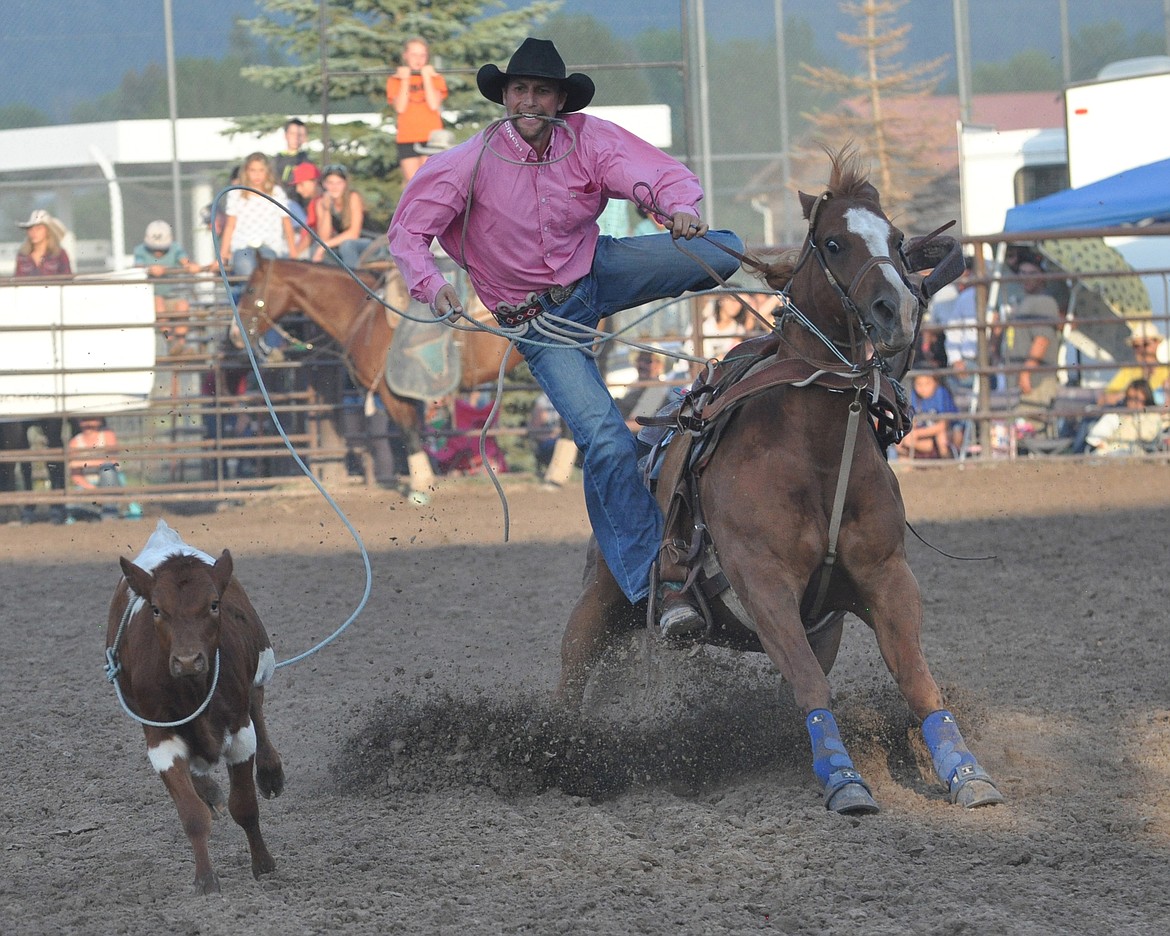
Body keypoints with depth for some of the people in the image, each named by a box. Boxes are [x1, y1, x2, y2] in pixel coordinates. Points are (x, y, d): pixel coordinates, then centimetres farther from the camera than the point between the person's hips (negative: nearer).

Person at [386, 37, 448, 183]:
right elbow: (400, 108, -5)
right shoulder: (395, 81, 10)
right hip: (407, 139, 1)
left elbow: (434, 105, -7)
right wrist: (405, 81, -6)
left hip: (431, 138, -1)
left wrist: (426, 78, -6)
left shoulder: (435, 79, 11)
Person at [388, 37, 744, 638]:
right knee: (606, 442, -19)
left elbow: (668, 177, -20)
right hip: (541, 318, -3)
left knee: (721, 249, -21)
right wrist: (430, 283, -32)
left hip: (597, 271, 3)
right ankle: (654, 583, -11)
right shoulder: (472, 163, -17)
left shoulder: (588, 140, -13)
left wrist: (681, 209, -45)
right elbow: (408, 229, -12)